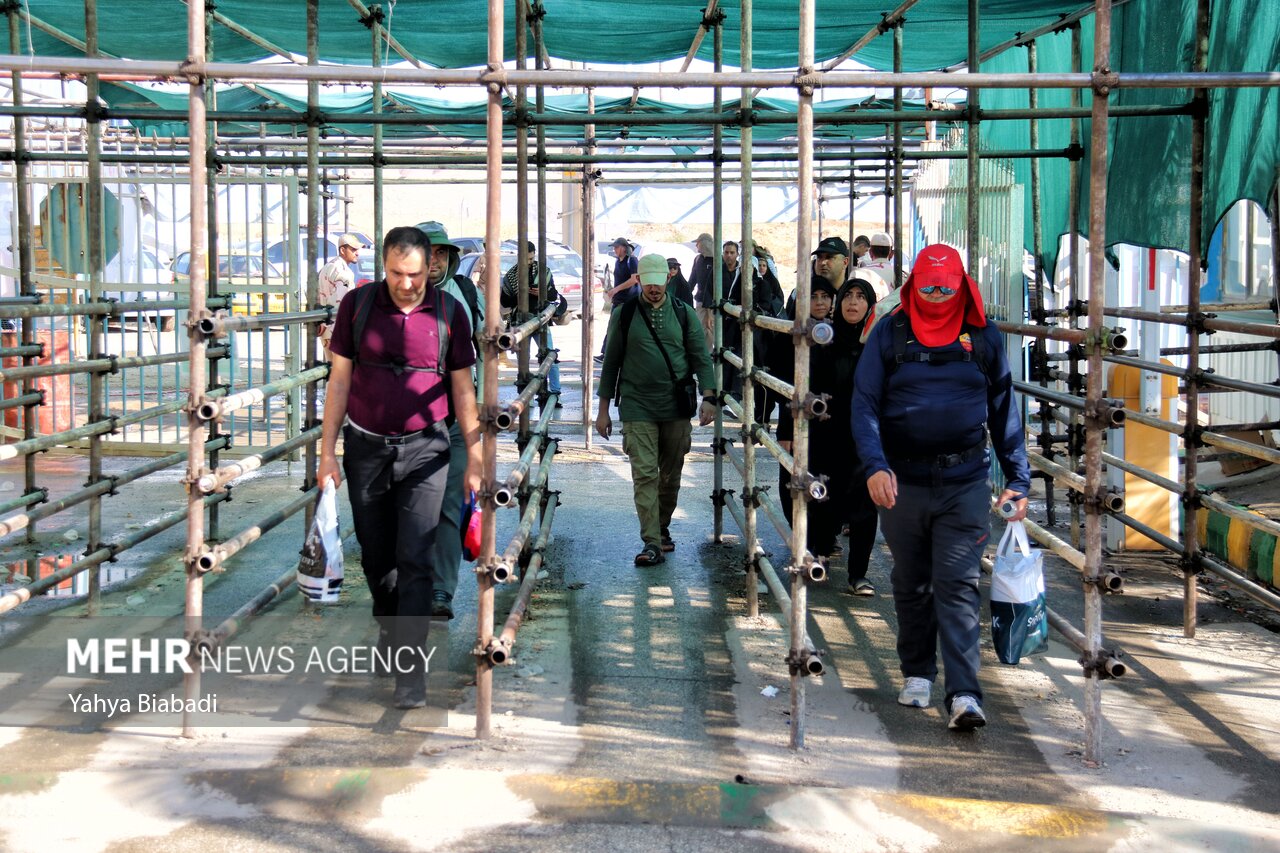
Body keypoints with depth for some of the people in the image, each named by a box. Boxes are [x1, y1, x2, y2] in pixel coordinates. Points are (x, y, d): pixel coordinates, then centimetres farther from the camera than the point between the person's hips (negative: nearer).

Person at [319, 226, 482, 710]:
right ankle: (388, 631, 38)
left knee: (415, 560, -8)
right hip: (366, 446, 2)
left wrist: (475, 460, 2)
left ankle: (410, 671, -6)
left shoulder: (448, 312, -3)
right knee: (376, 556, 13)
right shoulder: (357, 305, -2)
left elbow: (463, 389, 3)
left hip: (424, 449, -2)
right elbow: (339, 380, 3)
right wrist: (327, 451, -1)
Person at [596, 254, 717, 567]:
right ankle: (651, 544, -12)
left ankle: (662, 528, 30)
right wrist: (603, 410, 6)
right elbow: (611, 363, 8)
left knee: (671, 476, 9)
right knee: (645, 474, -11)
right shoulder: (624, 315, 4)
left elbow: (701, 358, 6)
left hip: (676, 408, 2)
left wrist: (708, 397, -9)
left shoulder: (684, 314, 6)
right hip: (637, 408, -2)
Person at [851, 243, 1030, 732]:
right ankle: (917, 673, 30)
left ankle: (964, 694, -9)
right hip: (902, 482, 1)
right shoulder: (889, 333, 2)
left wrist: (1018, 478, 7)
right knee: (911, 585, 13)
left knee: (957, 586, -6)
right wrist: (875, 465, -16)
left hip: (964, 484, -1)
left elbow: (1004, 410, 11)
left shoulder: (983, 337, 5)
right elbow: (864, 403, -1)